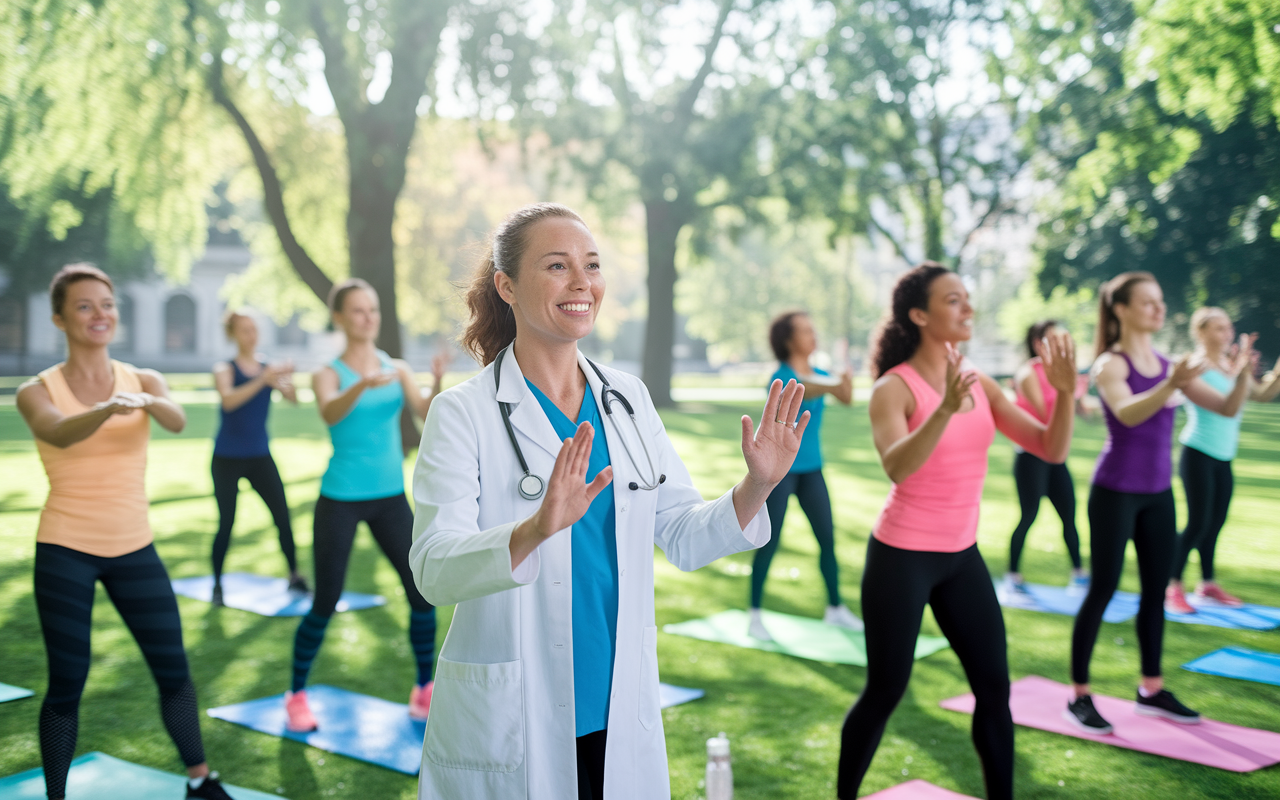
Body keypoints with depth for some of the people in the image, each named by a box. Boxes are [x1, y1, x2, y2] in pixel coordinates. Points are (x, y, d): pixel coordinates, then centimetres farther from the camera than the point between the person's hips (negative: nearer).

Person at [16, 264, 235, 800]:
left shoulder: (144, 381, 3)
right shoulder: (38, 391, -3)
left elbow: (177, 421, -19)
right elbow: (59, 433, -26)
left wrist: (152, 404, -43)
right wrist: (108, 409, -47)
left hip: (134, 549, 2)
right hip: (65, 552, -2)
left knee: (174, 670, 6)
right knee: (66, 685, 0)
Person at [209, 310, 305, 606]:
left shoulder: (268, 368, 4)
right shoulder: (224, 369, -5)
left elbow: (293, 399, -11)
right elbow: (228, 400, -25)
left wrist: (288, 380, -32)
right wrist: (262, 380, -37)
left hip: (260, 457, 3)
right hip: (227, 459, -3)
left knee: (283, 515, -5)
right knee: (226, 523, -2)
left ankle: (295, 576, 7)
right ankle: (217, 584, 13)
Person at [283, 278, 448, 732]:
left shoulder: (397, 369, 6)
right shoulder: (328, 374, -3)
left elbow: (426, 414, -9)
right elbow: (329, 413, -25)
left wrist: (438, 384, -29)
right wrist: (363, 385, -44)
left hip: (390, 497, 3)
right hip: (340, 500, -3)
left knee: (423, 593, -2)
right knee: (325, 604, -1)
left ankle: (425, 690, 15)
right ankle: (297, 695, 19)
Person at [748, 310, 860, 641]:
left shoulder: (819, 374, 6)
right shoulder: (781, 377, -16)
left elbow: (846, 398, -8)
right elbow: (800, 391, -38)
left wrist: (845, 384, -30)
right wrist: (833, 387, -57)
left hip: (811, 469, 6)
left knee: (828, 539, 6)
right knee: (769, 543, -3)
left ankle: (835, 608, 20)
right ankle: (755, 615, 6)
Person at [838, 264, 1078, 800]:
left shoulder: (979, 384, 4)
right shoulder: (894, 387, -14)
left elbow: (1051, 449, -1)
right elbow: (896, 467, -32)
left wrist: (1065, 392, -18)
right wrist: (945, 410, -46)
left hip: (962, 556, 6)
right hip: (901, 557, -6)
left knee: (995, 687, 5)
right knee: (886, 691, 3)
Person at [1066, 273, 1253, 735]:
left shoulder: (1169, 365, 8)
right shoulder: (1110, 364, -11)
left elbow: (1227, 408, 5)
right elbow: (1127, 414, -30)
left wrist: (1241, 372, -13)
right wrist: (1170, 385, -46)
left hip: (1158, 493, 7)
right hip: (1116, 492, -6)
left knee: (1156, 589, 11)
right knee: (1104, 589, -4)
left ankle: (1151, 690, 23)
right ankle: (1079, 696, 4)